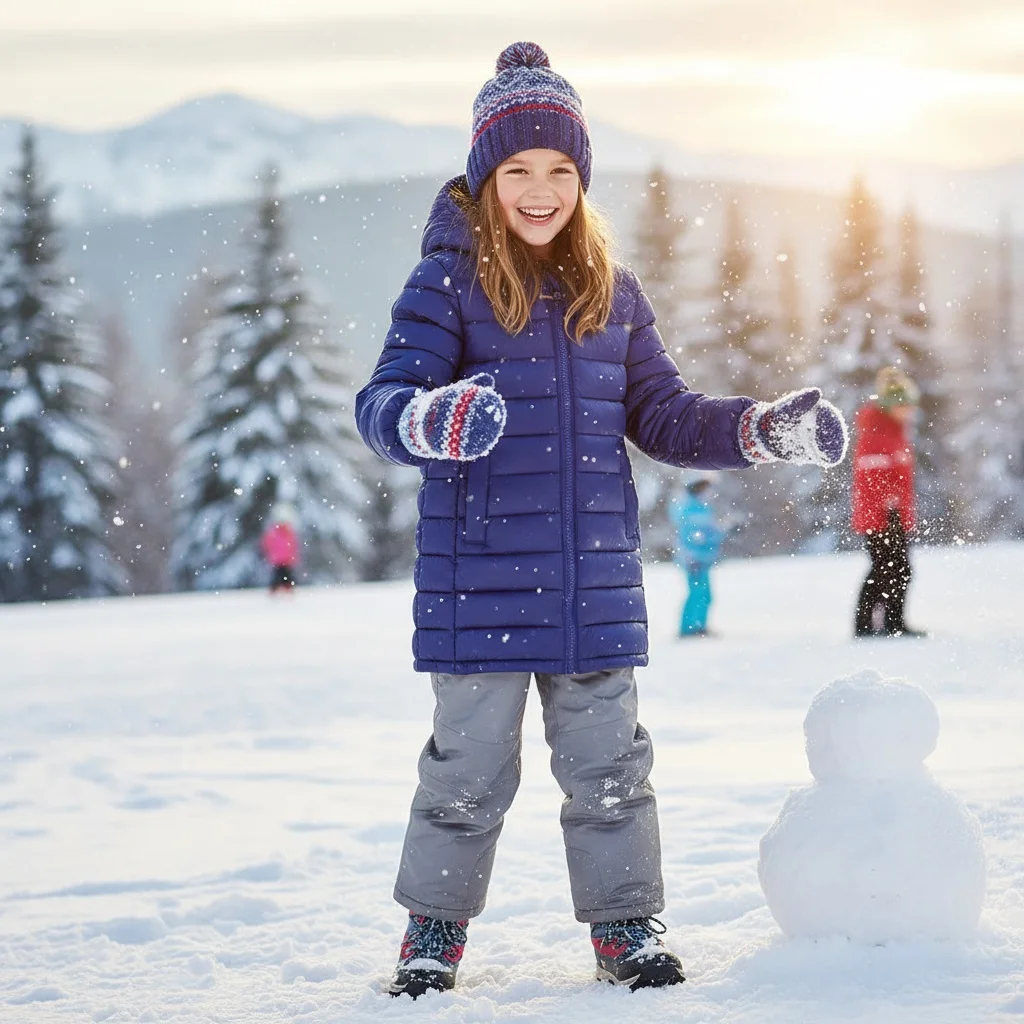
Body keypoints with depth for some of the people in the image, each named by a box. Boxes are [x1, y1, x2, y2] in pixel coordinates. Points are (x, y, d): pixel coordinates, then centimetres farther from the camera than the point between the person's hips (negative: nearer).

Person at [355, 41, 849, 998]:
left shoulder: (610, 291, 10)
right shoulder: (448, 283, -5)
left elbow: (661, 417, 16)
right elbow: (382, 404, -15)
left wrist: (765, 428, 3)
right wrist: (428, 420, -39)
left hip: (595, 584, 4)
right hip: (480, 581, -3)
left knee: (607, 763, 10)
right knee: (469, 765, 4)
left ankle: (626, 925, 24)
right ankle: (433, 930, 21)